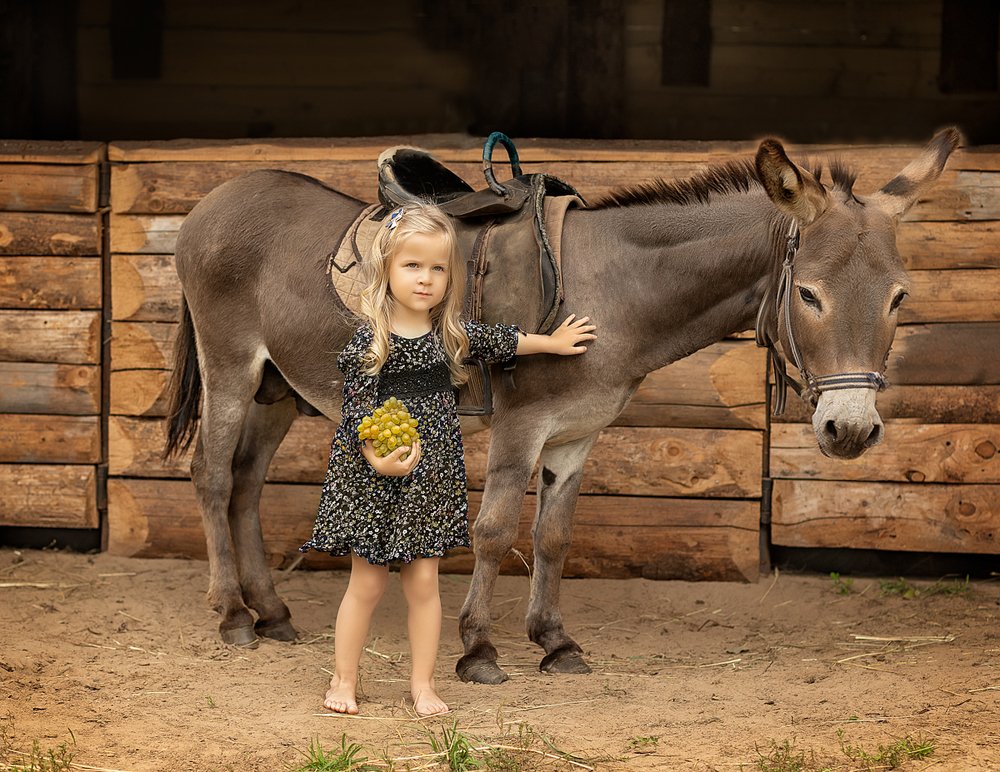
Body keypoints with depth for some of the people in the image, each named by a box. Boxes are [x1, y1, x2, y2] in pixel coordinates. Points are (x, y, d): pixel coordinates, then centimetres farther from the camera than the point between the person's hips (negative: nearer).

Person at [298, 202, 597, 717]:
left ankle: (422, 684, 15)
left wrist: (551, 342, 34)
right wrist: (379, 459, -30)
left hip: (431, 475, 4)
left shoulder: (451, 334, 3)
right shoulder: (369, 341, -12)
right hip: (373, 479, -4)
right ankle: (344, 680, 15)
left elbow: (499, 341, 23)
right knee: (367, 582, 2)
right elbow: (358, 411, -15)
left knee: (423, 580, 6)